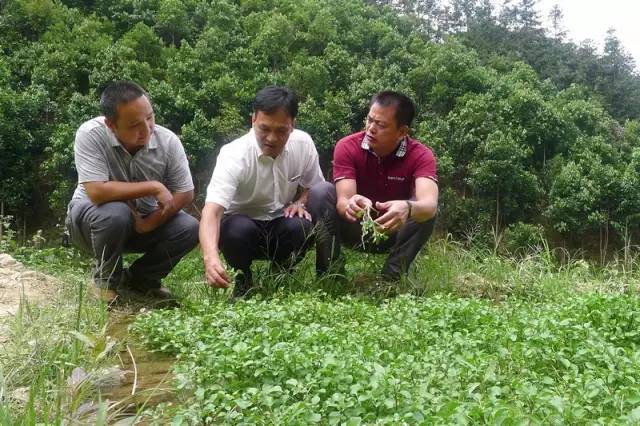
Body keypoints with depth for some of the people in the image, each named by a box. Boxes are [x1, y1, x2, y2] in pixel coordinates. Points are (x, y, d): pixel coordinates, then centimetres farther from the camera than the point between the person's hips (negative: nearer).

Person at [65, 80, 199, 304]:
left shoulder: (168, 140, -18)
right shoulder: (91, 134, -27)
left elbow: (185, 193, -12)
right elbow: (97, 192, -35)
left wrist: (148, 225, -23)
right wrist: (154, 187, -31)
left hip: (144, 219, 3)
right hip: (92, 215, -3)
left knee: (190, 229, -20)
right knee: (115, 214, -36)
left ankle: (138, 278, 6)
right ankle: (106, 280, -5)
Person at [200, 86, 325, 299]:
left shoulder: (303, 143, -12)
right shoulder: (234, 155, -27)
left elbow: (313, 186, 7)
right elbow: (212, 211, -40)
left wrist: (300, 202, -16)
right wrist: (211, 257, -58)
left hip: (282, 223, 3)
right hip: (243, 222, -3)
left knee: (301, 227, -30)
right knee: (238, 231, -37)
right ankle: (243, 280, -3)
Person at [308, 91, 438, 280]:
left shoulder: (420, 155, -20)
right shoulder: (347, 147, -19)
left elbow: (429, 204, -38)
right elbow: (343, 200, -30)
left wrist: (407, 209, -62)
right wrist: (350, 206, -56)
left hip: (392, 232, 0)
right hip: (354, 228, 0)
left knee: (424, 209, -29)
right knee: (320, 192, -25)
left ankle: (390, 279, -19)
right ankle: (329, 274, -18)